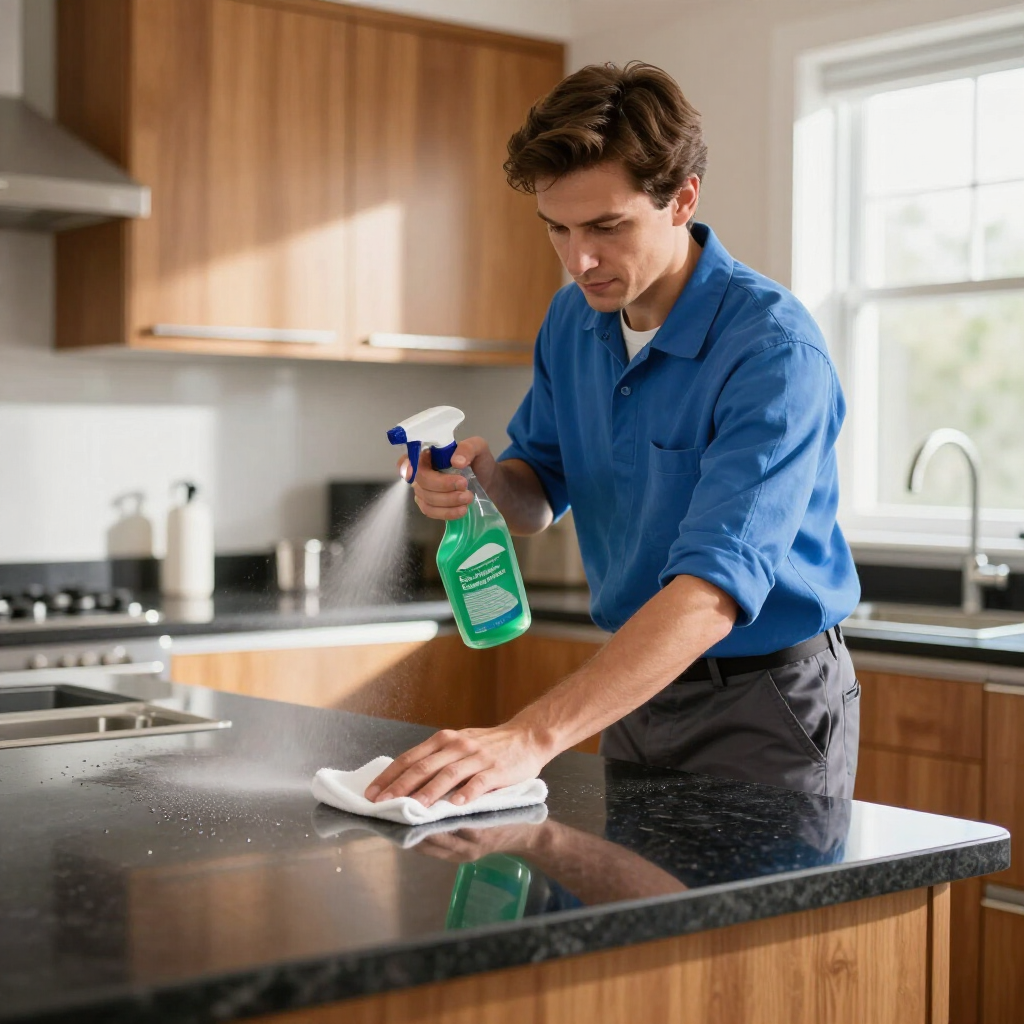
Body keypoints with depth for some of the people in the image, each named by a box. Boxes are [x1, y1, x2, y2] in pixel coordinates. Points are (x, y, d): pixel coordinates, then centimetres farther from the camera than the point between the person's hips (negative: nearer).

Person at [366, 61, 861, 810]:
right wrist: (484, 476, -16)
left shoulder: (774, 348, -26)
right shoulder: (575, 318, -2)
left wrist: (534, 737, -46)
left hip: (765, 700, -6)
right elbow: (541, 498, 10)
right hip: (640, 683, 6)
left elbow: (716, 587, -37)